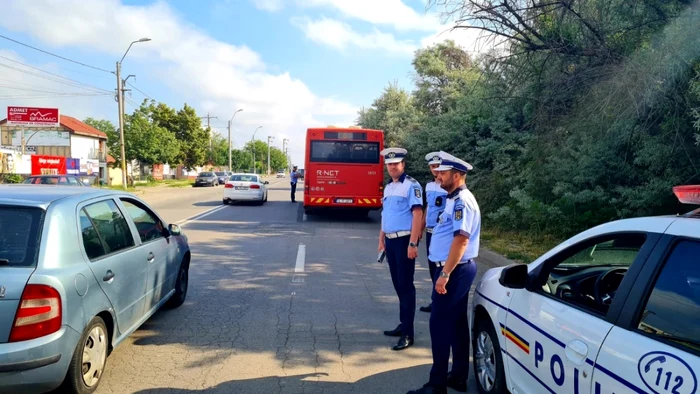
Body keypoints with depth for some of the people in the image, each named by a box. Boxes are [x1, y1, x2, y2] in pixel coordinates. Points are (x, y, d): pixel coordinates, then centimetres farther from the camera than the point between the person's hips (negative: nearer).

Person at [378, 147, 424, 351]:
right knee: (398, 284, 14)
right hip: (390, 240, 8)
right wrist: (381, 239, 19)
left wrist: (412, 243, -21)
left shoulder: (411, 185, -10)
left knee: (406, 285, -4)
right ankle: (403, 324, 26)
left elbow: (417, 214, -17)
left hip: (404, 240, -8)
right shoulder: (388, 187, 14)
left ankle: (408, 333, 2)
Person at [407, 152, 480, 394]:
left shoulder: (462, 201, -18)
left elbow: (461, 239, -25)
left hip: (455, 270, -10)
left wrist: (445, 274, -26)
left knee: (440, 323, -5)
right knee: (456, 323, 14)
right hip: (457, 269, 10)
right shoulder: (455, 199, 14)